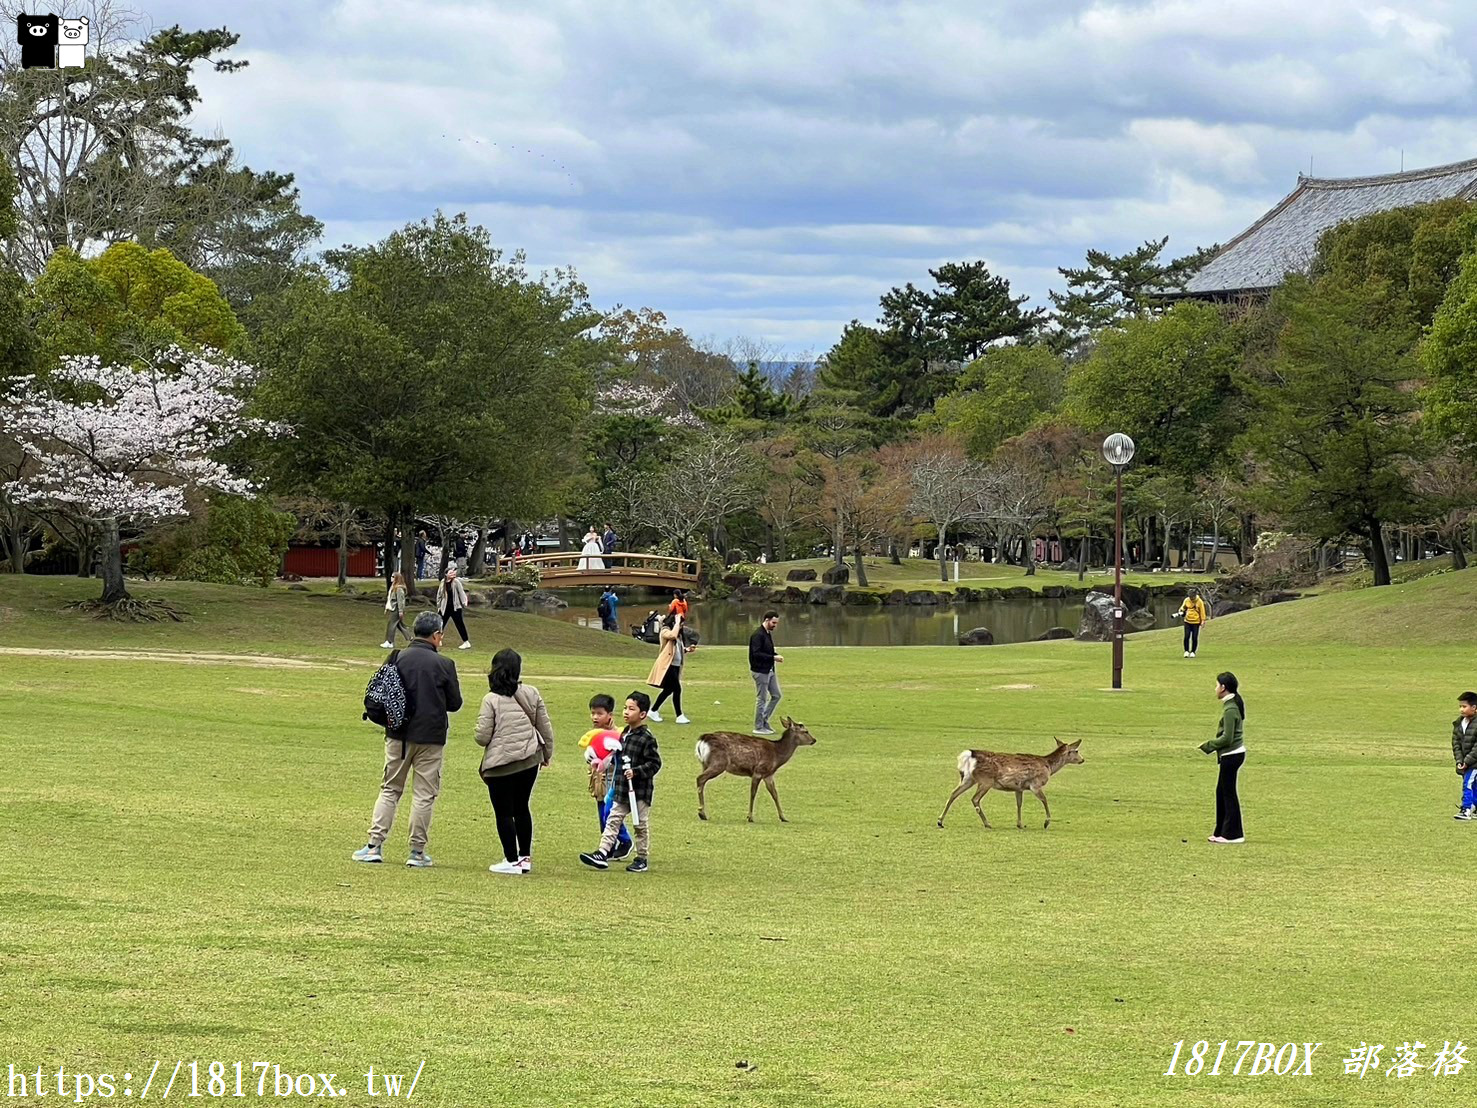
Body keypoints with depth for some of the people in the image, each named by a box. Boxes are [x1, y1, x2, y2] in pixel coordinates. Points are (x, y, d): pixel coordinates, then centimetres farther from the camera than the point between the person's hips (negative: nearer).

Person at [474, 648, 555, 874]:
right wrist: (547, 754, 21)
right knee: (522, 808, 19)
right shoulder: (532, 694, -1)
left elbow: (482, 737, -14)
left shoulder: (491, 700, -14)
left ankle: (512, 860, 8)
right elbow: (545, 728, 7)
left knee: (504, 813, 6)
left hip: (500, 765, -5)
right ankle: (525, 857, 23)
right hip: (529, 761, 5)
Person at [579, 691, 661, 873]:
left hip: (640, 791, -8)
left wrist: (636, 772, -24)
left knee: (641, 824, 5)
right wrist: (614, 766, 11)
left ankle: (642, 859, 15)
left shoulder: (646, 738, -16)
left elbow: (655, 763, -17)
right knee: (613, 820, 3)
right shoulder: (625, 734, 8)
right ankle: (603, 853, 2)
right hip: (622, 790, 8)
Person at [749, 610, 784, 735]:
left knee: (776, 695, 12)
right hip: (760, 671, -10)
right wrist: (773, 657, -24)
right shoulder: (758, 635, -18)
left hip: (770, 671, 10)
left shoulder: (768, 634, 12)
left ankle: (764, 720, 22)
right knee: (761, 699, -2)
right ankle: (758, 727, 7)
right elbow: (756, 654, -25)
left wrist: (776, 656, 1)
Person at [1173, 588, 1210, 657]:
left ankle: (1193, 652, 12)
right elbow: (1183, 608, 14)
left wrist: (1203, 621, -3)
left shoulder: (1200, 602, -8)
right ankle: (1186, 651, 5)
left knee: (1195, 638, 1)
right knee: (1187, 637, -6)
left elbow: (1202, 612, -2)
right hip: (1187, 621, 2)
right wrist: (1181, 611, -6)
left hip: (1196, 622, -2)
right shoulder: (1186, 600, -1)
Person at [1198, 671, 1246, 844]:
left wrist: (1208, 745, -10)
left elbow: (1227, 738, -21)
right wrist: (1213, 746, 13)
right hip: (1233, 753, 10)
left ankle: (1233, 834, 5)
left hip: (1231, 755, -10)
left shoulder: (1230, 709, -20)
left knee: (1228, 793, -1)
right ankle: (1221, 831, 23)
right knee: (1221, 791, 16)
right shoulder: (1235, 705, 11)